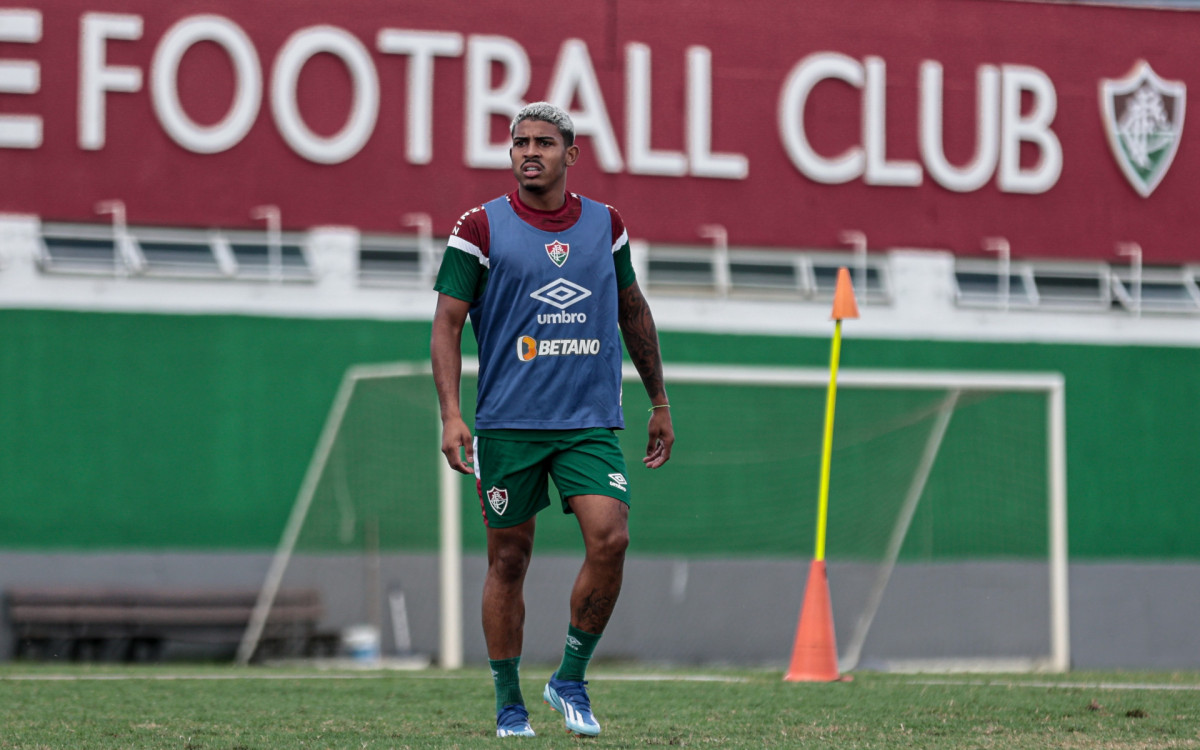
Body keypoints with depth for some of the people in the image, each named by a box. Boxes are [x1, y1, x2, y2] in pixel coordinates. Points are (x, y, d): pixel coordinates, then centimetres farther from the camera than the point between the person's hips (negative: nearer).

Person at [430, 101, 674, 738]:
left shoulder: (604, 225, 9)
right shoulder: (481, 228, -1)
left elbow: (633, 313, 20)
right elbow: (447, 323, -1)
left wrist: (659, 403, 22)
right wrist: (451, 414, -12)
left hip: (592, 421, 2)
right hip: (508, 422, -2)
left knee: (609, 539, -15)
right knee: (508, 559, 2)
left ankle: (570, 680, 2)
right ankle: (509, 705, 15)